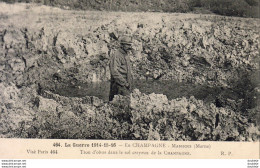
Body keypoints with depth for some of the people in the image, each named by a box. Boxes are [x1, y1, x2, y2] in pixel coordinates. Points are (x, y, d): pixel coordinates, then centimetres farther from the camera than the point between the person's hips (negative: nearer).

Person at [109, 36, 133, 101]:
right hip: (119, 85, -9)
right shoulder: (116, 55, -12)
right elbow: (114, 72, -20)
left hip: (126, 84, 9)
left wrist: (130, 82, 17)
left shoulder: (126, 55, 18)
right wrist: (124, 82, -18)